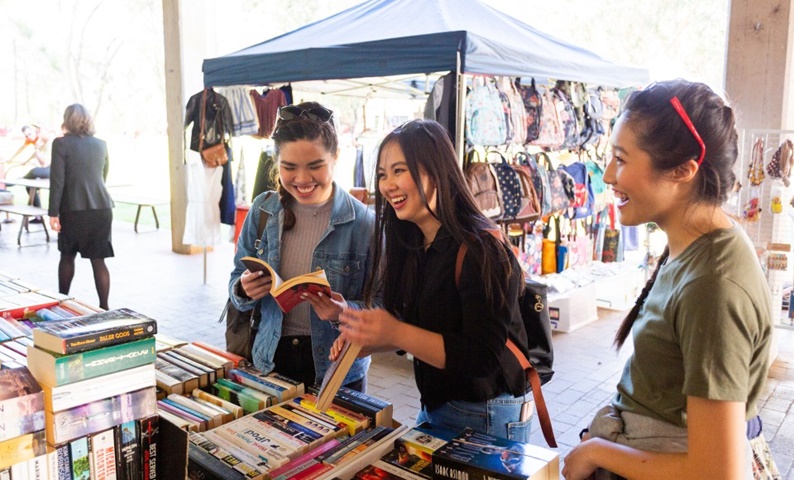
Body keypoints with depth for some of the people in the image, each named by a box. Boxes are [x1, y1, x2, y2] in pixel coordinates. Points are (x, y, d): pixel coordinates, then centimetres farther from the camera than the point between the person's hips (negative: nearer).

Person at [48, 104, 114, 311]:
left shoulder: (61, 144, -5)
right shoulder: (101, 144, 8)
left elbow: (57, 180, -9)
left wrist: (53, 213, -6)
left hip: (73, 210, -2)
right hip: (102, 209, 3)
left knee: (67, 256, 16)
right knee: (98, 260, 3)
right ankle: (104, 306, 1)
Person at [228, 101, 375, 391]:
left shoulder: (363, 222, -14)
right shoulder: (263, 209, -3)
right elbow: (237, 280, 6)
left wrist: (346, 312, -29)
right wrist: (243, 290, -16)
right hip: (271, 361, 3)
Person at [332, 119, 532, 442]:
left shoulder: (482, 250, -23)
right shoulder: (413, 246, 2)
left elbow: (483, 358, -26)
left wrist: (395, 334, -33)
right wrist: (366, 341, -8)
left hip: (486, 416, -8)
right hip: (433, 407, 8)